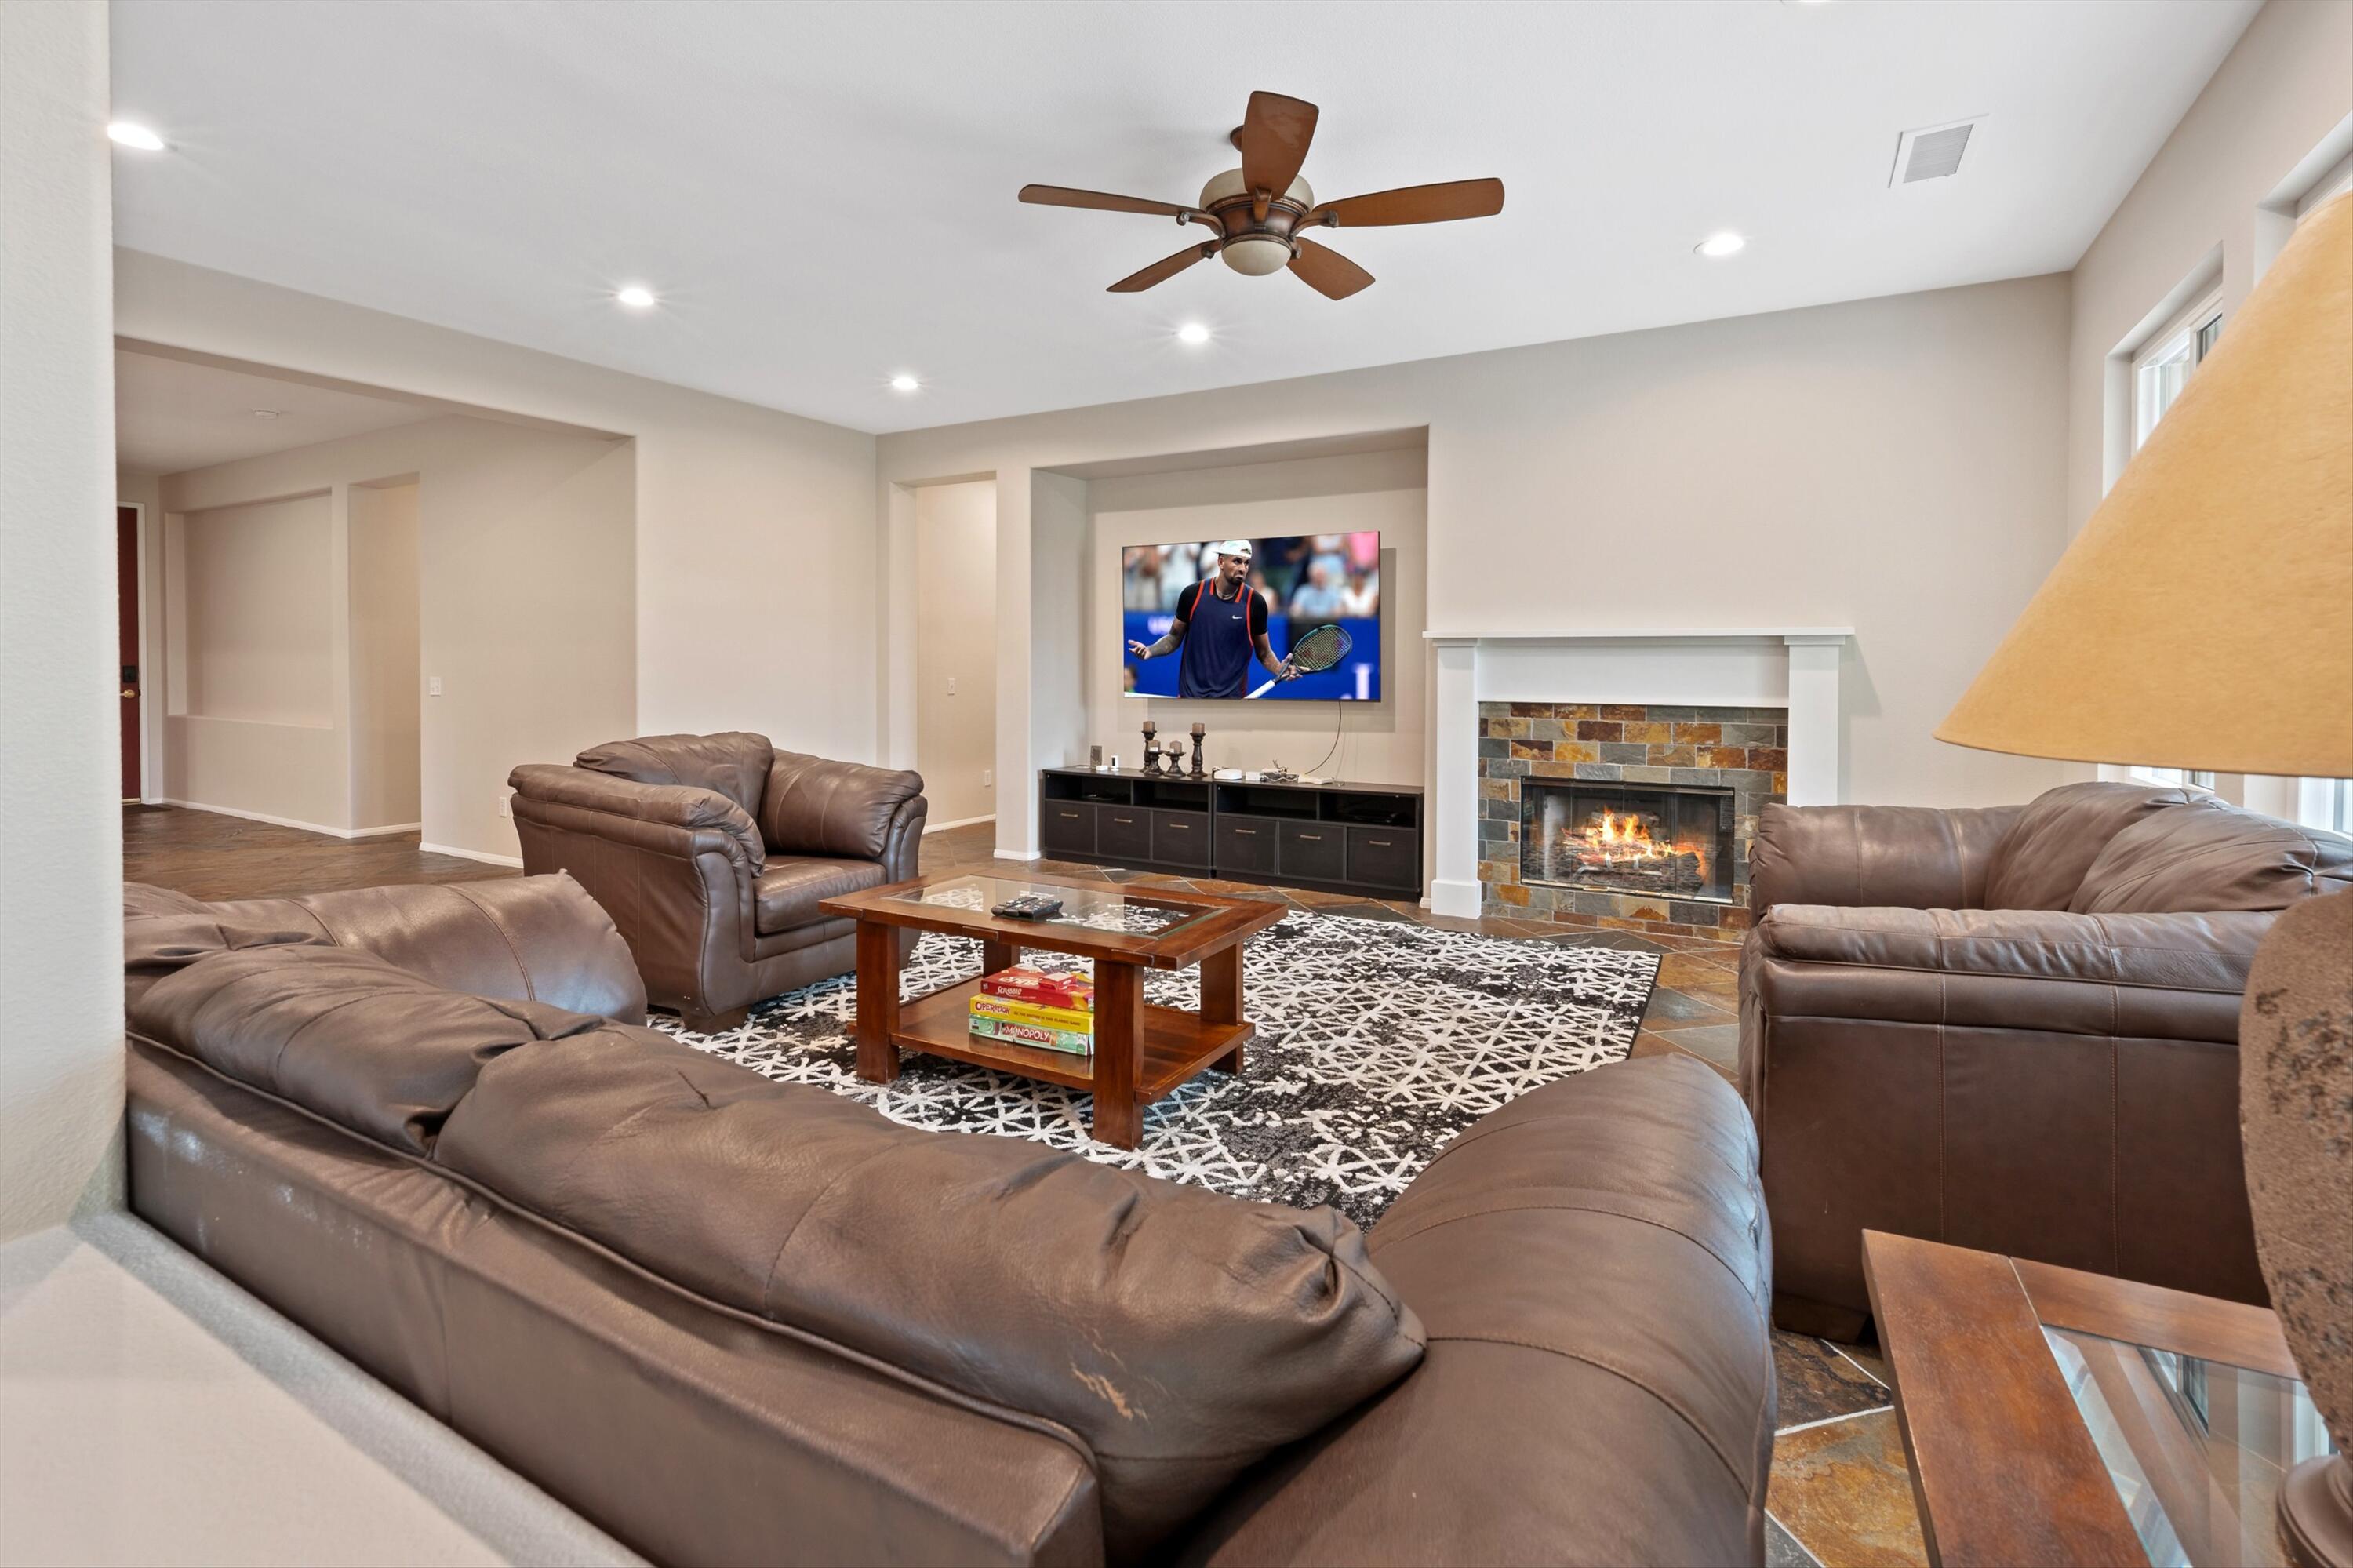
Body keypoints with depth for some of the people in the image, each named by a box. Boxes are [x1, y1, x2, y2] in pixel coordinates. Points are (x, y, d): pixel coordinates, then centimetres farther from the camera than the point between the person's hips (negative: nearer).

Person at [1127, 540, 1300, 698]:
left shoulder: (1255, 603, -5)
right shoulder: (1193, 594, -4)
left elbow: (1264, 652, 3)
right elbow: (1174, 637, 7)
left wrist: (1280, 669, -16)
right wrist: (1150, 650, -11)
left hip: (1232, 695, -1)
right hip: (1190, 692, 1)